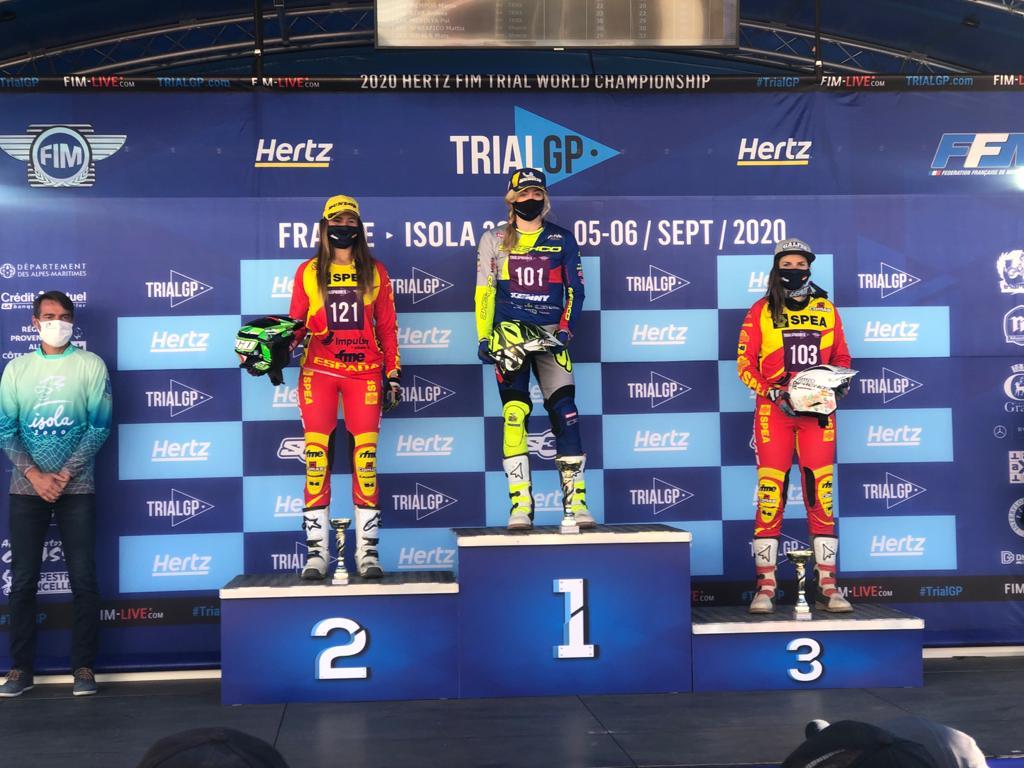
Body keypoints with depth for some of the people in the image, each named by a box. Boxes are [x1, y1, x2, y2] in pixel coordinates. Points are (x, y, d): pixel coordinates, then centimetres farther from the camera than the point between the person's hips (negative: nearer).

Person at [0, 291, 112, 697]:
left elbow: (100, 427, -4)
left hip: (75, 487, -2)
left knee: (83, 581, -2)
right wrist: (35, 474, -10)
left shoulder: (91, 365, 1)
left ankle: (84, 667, 6)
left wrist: (64, 474, -10)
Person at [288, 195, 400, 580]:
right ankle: (316, 550, 1)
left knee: (365, 455, -3)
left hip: (364, 371, 0)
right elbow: (296, 322, 11)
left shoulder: (375, 272, 11)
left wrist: (393, 374, 7)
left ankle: (368, 550, 3)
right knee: (317, 453, -4)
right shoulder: (308, 272, 10)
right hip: (318, 371, 0)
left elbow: (387, 325, 12)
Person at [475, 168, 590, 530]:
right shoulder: (494, 239, 11)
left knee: (565, 412, -8)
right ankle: (520, 505, -7)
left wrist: (565, 328, -3)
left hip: (549, 335, 0)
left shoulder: (562, 239, 11)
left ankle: (575, 503, -3)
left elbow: (575, 289, 10)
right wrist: (483, 337, 1)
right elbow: (484, 291, 9)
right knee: (514, 415, -9)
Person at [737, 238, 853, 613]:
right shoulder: (760, 311, 4)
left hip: (818, 411, 2)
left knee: (821, 494, 0)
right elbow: (745, 362, 1)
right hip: (773, 411, -2)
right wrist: (772, 392, -12)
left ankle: (827, 585, 6)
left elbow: (841, 357, 18)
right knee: (770, 494, -5)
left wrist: (841, 383, -2)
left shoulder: (826, 309, 12)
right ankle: (765, 586, 0)